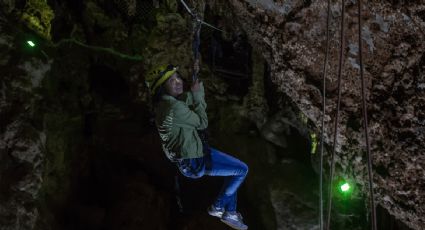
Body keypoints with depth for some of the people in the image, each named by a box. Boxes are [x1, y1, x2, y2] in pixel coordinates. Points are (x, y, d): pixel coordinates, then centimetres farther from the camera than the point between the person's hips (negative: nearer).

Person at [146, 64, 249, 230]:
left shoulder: (164, 102, 1)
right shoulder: (174, 108, -29)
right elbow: (202, 123, -17)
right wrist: (197, 95, -9)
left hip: (187, 153, 10)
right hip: (193, 162, -10)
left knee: (235, 169, 25)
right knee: (242, 170, 1)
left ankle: (229, 212, 34)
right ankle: (218, 207, 18)